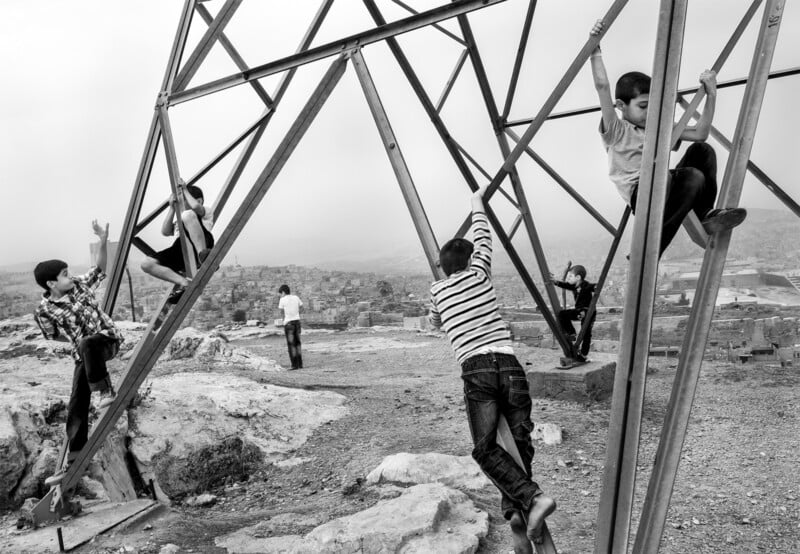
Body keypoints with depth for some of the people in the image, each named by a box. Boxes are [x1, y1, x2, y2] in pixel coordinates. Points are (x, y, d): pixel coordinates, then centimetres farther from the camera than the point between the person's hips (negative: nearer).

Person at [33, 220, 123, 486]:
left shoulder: (79, 284, -4)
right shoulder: (44, 310, -7)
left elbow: (100, 269, 4)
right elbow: (54, 335, 7)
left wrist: (103, 242, -10)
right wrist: (75, 339, -1)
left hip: (107, 339, -1)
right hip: (83, 354, 1)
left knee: (87, 344, -38)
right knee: (76, 406, 0)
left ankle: (105, 390, -20)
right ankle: (74, 461, 9)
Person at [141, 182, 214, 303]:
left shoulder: (205, 212, 22)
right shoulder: (180, 222, 38)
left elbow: (195, 206, -5)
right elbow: (165, 232, 17)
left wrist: (185, 190, 10)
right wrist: (172, 207, 17)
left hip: (201, 244, -6)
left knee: (187, 215, -30)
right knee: (146, 264, -8)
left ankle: (203, 255, -38)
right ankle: (183, 282, -17)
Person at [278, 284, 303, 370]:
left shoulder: (282, 300, -4)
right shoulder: (296, 297, 9)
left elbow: (282, 313, 0)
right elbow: (299, 310, 8)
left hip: (288, 322, -4)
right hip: (297, 321, 4)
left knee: (291, 344, 1)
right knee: (297, 343, 12)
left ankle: (295, 365, -1)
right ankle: (300, 364, 12)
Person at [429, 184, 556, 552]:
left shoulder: (438, 290, 18)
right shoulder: (479, 273, 15)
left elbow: (435, 321, 38)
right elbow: (483, 239, 34)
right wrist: (477, 204, 46)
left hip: (476, 371, -1)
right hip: (509, 365, 2)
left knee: (486, 448, -8)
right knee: (519, 443, 6)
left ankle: (531, 498, -26)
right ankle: (519, 510, -4)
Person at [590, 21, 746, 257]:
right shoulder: (616, 130, 1)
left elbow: (699, 134, 20)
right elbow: (602, 86, -12)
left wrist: (711, 95, 14)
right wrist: (596, 49, -17)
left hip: (667, 189, 7)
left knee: (702, 150, -9)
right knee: (693, 177, -31)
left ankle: (706, 216, -4)